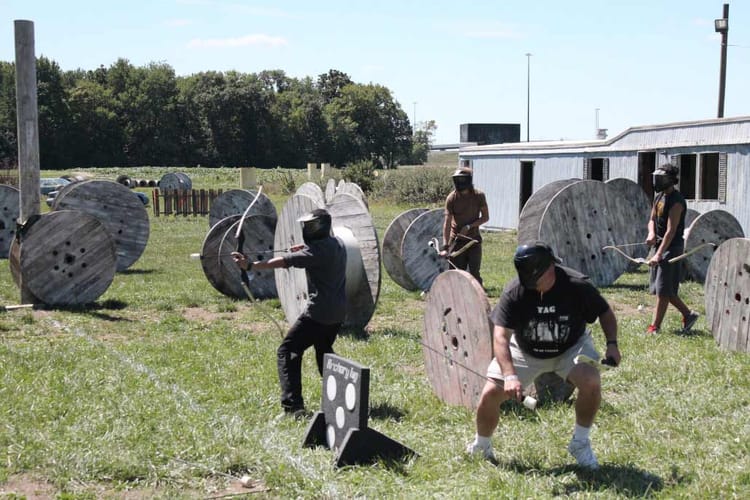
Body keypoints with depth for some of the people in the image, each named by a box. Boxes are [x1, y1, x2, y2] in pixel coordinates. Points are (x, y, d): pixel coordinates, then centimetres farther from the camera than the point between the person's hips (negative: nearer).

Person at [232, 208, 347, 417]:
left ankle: (293, 406, -17)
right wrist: (304, 249, 12)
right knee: (324, 352, 29)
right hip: (338, 313, 9)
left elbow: (285, 261, -28)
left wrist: (251, 265, -36)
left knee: (287, 352, -7)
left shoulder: (318, 250, -17)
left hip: (318, 313, -9)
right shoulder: (337, 243, 10)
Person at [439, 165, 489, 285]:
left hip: (474, 240, 0)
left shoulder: (479, 196, -6)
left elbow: (485, 217, -1)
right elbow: (447, 222, -14)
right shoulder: (451, 198, -10)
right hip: (457, 240, 0)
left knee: (474, 273, 1)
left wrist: (469, 226, -16)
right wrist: (445, 246, -22)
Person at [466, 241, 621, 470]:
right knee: (490, 394, -12)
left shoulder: (578, 286, -26)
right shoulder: (514, 292, -27)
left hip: (570, 347, 0)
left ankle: (580, 443, -5)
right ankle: (480, 447, 17)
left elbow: (605, 313, -8)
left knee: (591, 382, -29)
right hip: (525, 350, 0)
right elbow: (500, 336, -31)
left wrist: (612, 344, -25)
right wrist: (510, 376, -44)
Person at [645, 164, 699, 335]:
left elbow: (671, 230, -24)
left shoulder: (676, 201, -18)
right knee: (662, 288, 13)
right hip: (660, 245, 10)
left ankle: (655, 327, 1)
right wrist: (651, 233, -7)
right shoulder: (659, 197, 10)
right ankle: (688, 314, 25)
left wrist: (659, 255, -29)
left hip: (672, 248, -10)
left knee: (663, 290, -5)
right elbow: (652, 219, 18)